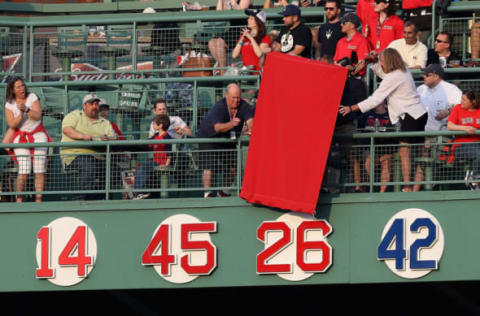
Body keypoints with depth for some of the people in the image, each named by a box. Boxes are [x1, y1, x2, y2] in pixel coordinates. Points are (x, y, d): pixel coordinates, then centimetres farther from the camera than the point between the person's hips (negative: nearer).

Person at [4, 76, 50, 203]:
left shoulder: (32, 97, 2)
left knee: (40, 170, -10)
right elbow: (12, 125, -6)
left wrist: (26, 109, -23)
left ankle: (38, 199, -8)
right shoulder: (9, 105, 1)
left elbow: (38, 116, -8)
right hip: (20, 138, -1)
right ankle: (19, 199, -10)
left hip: (38, 135, 1)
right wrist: (21, 114, -21)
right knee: (24, 170, -17)